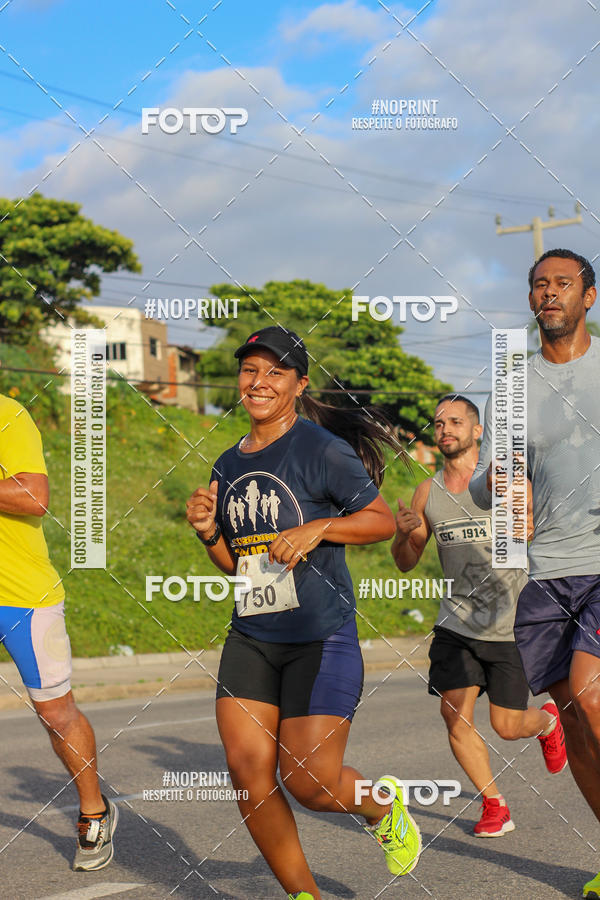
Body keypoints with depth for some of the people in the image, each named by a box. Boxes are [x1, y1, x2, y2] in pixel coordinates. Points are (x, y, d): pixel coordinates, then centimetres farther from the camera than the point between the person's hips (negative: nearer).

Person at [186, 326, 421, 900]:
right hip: (250, 638, 6)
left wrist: (317, 529, -16)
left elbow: (383, 520, -3)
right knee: (249, 777, -4)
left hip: (322, 637, -6)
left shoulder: (322, 450, -8)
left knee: (310, 783, -7)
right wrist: (209, 532, 0)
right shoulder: (229, 465, 12)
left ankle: (383, 805, 28)